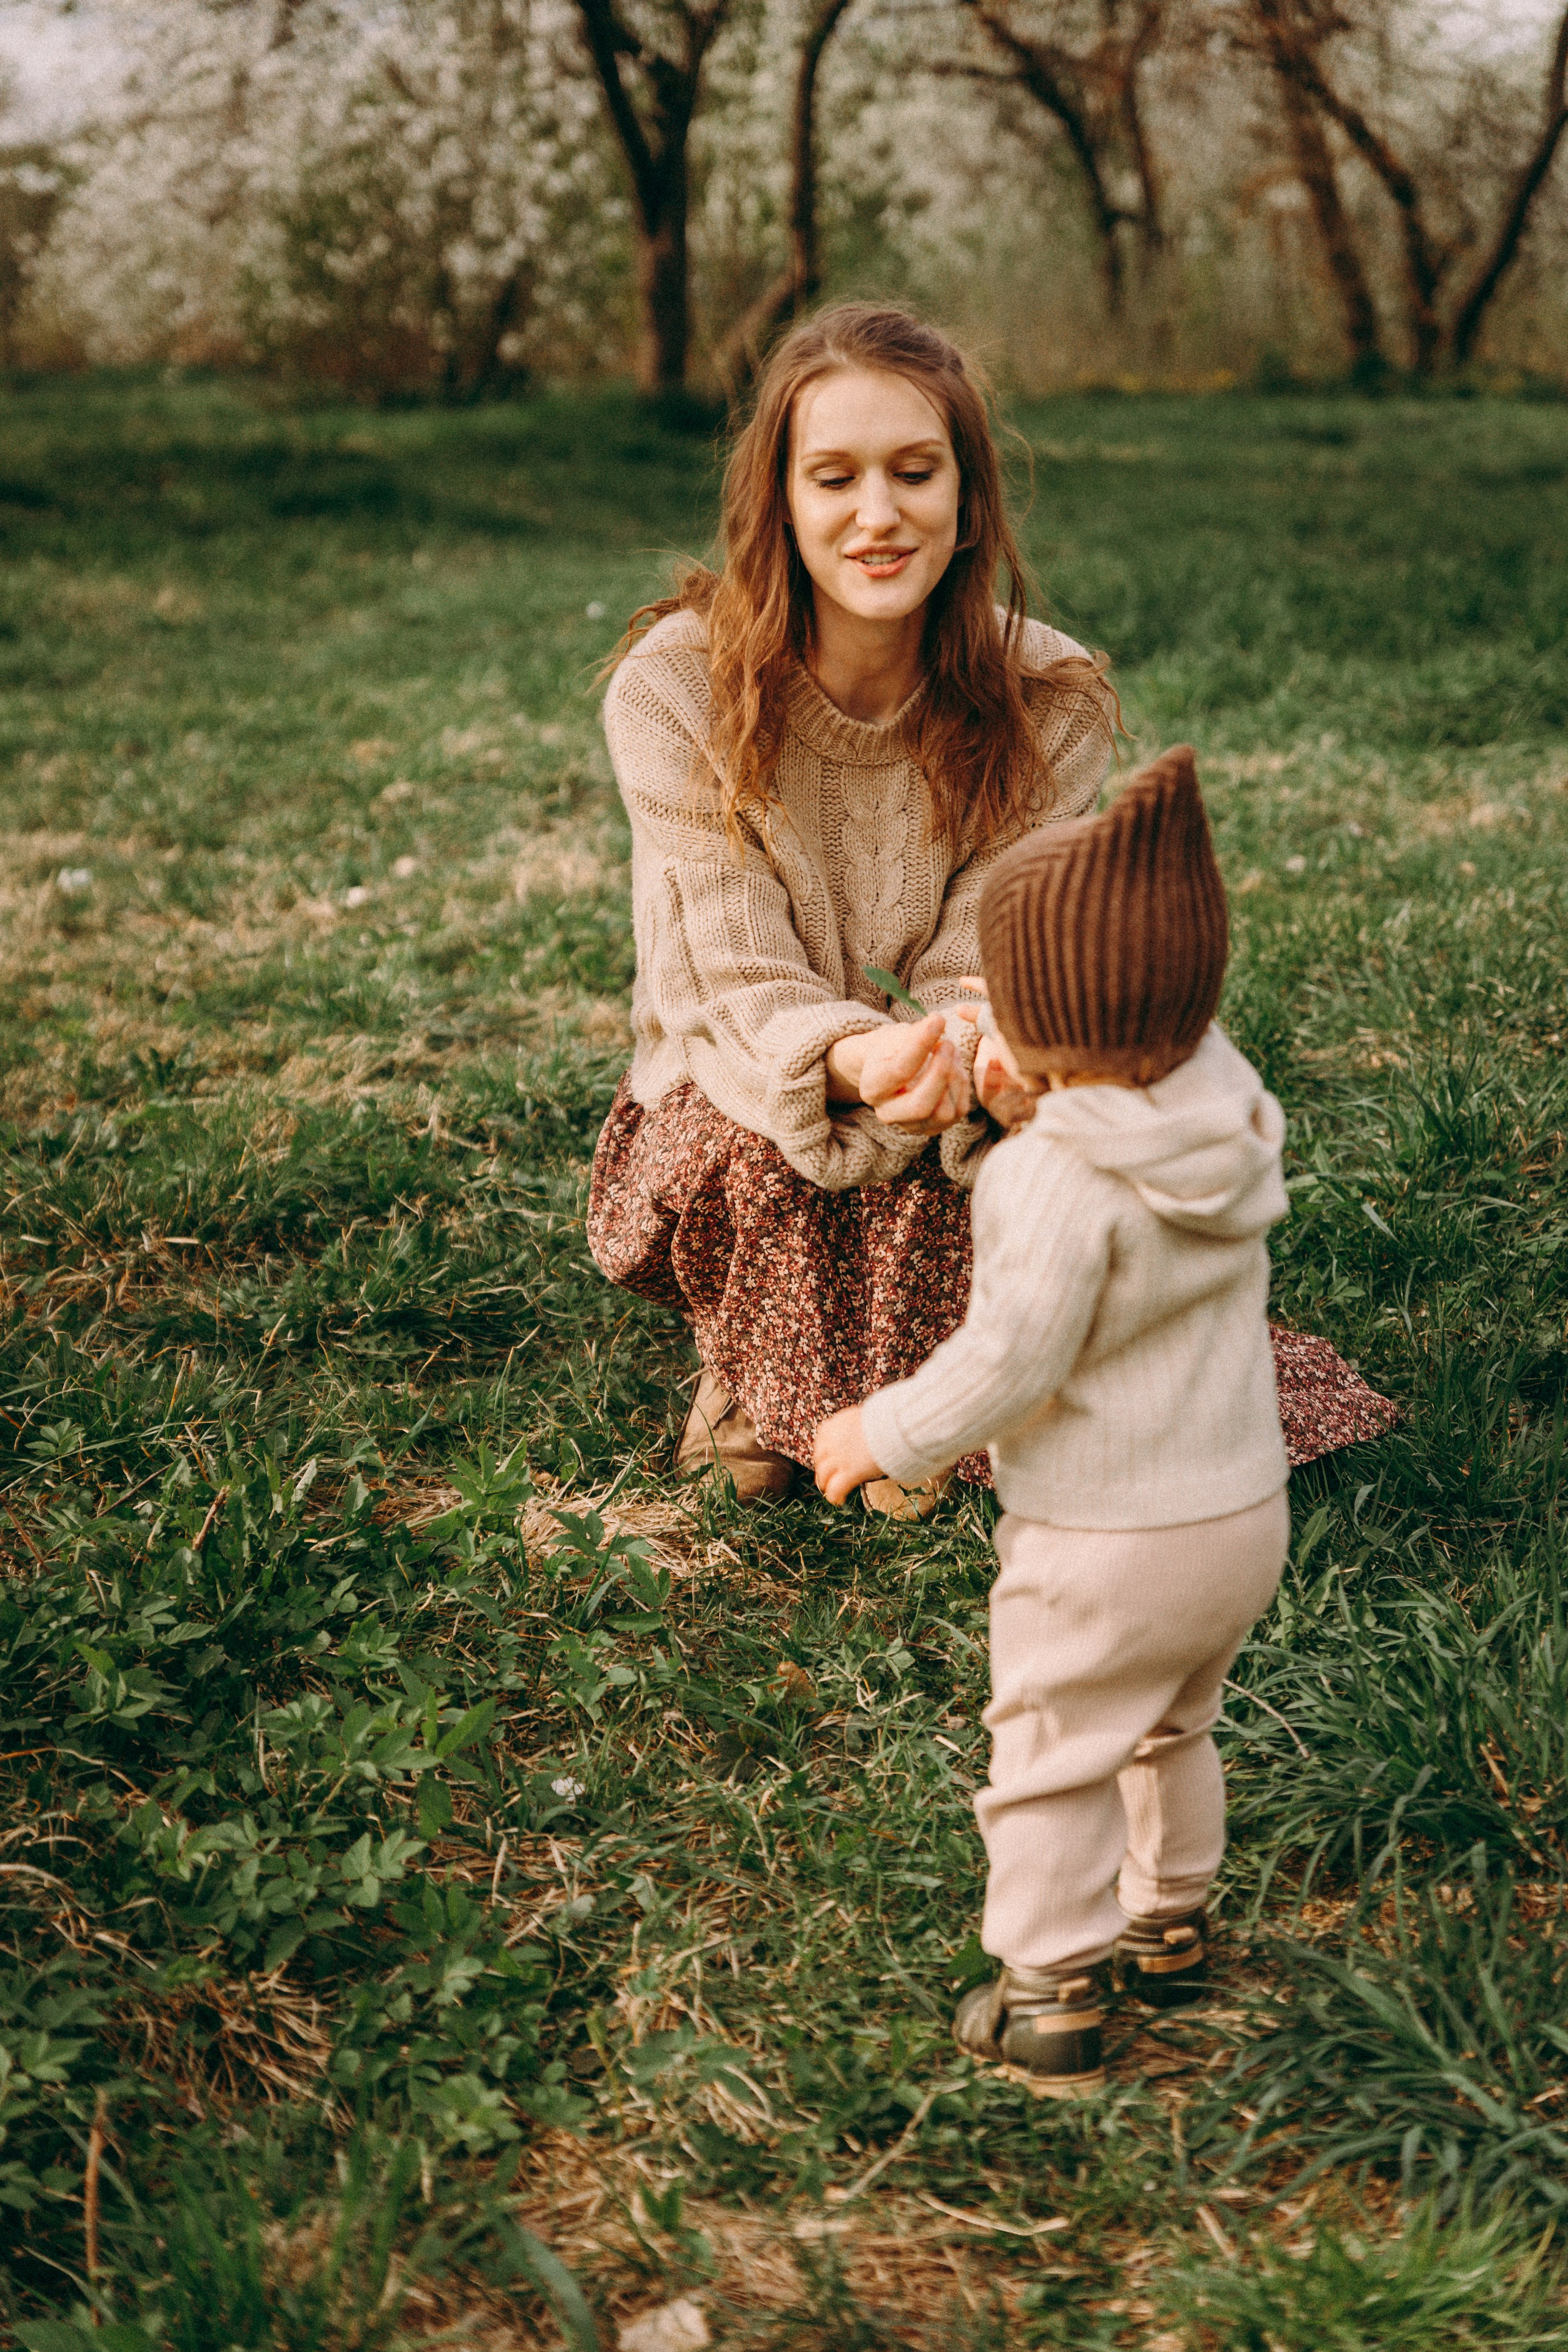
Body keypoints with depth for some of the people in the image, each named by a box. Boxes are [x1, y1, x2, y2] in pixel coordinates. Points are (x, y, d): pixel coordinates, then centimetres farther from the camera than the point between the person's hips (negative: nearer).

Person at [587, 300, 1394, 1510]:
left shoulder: (1051, 699, -15)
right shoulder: (673, 686, -19)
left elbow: (976, 971, -15)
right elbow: (745, 975, -20)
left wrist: (978, 1054, -41)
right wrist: (855, 1063, -44)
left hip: (945, 1142, 2)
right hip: (740, 1089, -1)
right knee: (755, 1154, -34)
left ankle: (915, 1397, 4)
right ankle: (753, 1374, 2)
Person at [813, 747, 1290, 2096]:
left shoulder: (1056, 1182, -27)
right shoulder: (1232, 1112, -6)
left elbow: (1009, 1363, -23)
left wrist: (882, 1437, -9)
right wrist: (1054, 1064, 27)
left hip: (1105, 1544, -7)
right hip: (1248, 1517, 8)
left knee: (1052, 1762, 11)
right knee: (1172, 1732, 29)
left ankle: (1051, 2000, 20)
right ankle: (1170, 1928, 44)